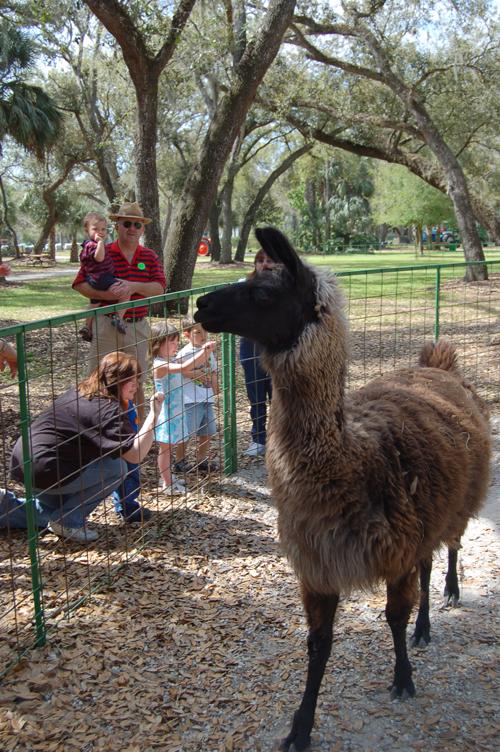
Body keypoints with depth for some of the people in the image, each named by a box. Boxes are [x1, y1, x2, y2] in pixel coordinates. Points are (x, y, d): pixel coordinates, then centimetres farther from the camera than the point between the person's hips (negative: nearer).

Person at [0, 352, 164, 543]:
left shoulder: (78, 392, 10)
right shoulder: (108, 410, -18)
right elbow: (136, 454, -25)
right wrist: (153, 416, -21)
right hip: (43, 470, -10)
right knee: (116, 467, -9)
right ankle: (69, 521, -2)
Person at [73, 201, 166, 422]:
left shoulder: (150, 257, 8)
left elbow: (160, 288, -3)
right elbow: (80, 284, -5)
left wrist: (134, 286, -19)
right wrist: (105, 294, -22)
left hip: (137, 327, 3)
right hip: (106, 326, -3)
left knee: (136, 383, 12)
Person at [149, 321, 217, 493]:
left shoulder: (172, 361, 6)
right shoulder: (159, 365, -23)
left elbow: (195, 363, 10)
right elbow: (184, 367, -37)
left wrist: (206, 350, -8)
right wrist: (204, 350, -33)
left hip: (176, 411, 9)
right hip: (166, 413, -9)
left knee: (169, 446, 19)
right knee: (165, 448, 4)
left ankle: (168, 476, 33)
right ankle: (167, 483, 15)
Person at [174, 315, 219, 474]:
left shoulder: (208, 350, 11)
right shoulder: (184, 353, -11)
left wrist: (214, 385, 3)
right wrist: (194, 374, -21)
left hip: (207, 398, 7)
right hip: (191, 400, -7)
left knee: (207, 431, 11)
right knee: (186, 432, -1)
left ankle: (202, 460, 24)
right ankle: (179, 461, 15)